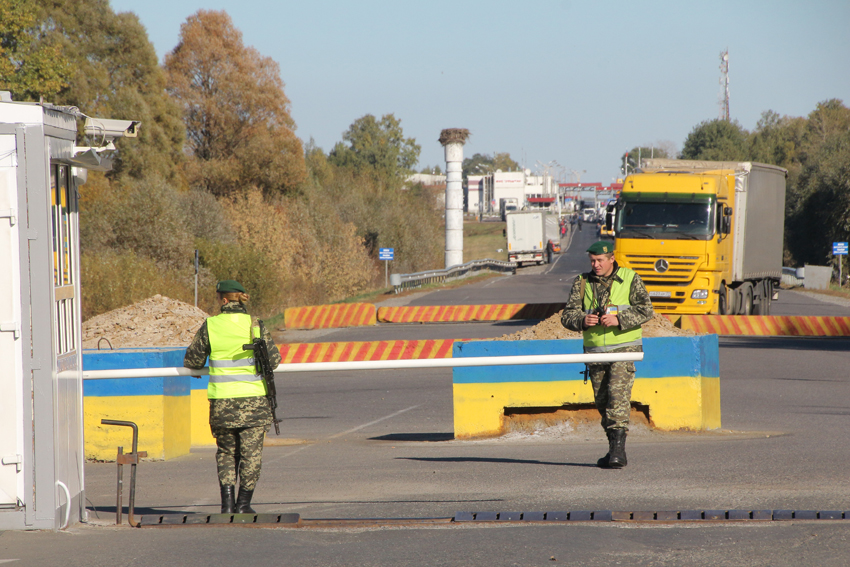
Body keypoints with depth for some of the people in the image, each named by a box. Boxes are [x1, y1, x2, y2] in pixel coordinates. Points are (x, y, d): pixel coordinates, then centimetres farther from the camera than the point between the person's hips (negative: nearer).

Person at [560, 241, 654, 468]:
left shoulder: (630, 279, 1)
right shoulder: (582, 282, 9)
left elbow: (645, 310, -8)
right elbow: (567, 315, 5)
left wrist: (619, 319, -21)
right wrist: (582, 320, -18)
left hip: (624, 347, -4)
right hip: (595, 351, 4)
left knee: (618, 393, -18)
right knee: (602, 400, 7)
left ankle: (618, 449, -21)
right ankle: (614, 450, 17)